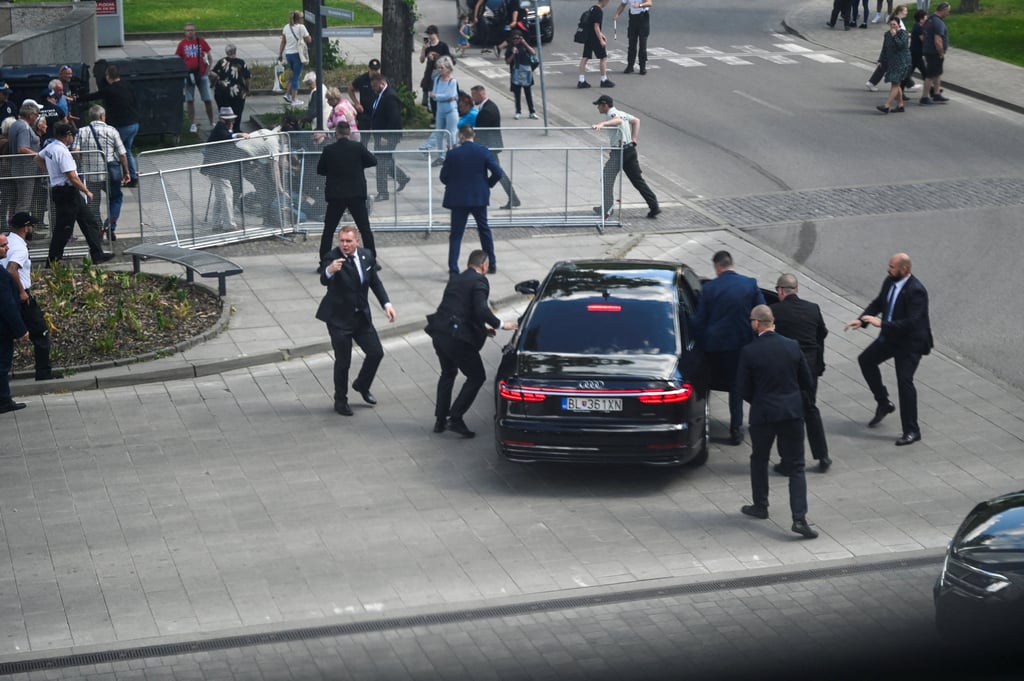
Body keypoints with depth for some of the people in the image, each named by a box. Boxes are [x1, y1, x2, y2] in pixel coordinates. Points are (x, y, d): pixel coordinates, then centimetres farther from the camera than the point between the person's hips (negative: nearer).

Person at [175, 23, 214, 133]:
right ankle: (193, 124, 11)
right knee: (190, 100, 3)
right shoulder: (182, 44, 1)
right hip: (188, 76, 0)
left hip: (201, 75, 0)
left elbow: (210, 57, 5)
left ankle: (212, 123, 12)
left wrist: (207, 70, -2)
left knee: (208, 100, 1)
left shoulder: (201, 41, 0)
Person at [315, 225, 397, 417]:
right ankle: (340, 401, 19)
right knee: (343, 361, -1)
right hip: (339, 318, -6)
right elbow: (324, 281, -37)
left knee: (376, 353, 8)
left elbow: (375, 282, 12)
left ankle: (362, 385, 35)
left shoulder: (366, 256, -1)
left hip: (361, 316, 6)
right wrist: (329, 270, -61)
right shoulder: (332, 257, -19)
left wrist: (386, 304, 1)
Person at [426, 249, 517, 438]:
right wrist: (500, 324, -4)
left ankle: (440, 420, 28)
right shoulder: (479, 281, -6)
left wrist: (482, 326, 29)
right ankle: (455, 418, -1)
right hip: (457, 337, -8)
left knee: (448, 374, 27)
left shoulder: (455, 280, 19)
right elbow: (481, 310, -19)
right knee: (477, 377, 6)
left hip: (439, 333, 8)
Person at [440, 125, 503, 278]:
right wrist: (487, 184, 7)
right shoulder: (483, 151, -6)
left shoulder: (453, 154, -10)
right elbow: (498, 172, -10)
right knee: (484, 229, 21)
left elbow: (443, 177, -4)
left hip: (458, 198, -2)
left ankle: (453, 270, -6)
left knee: (456, 234, 2)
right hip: (479, 197, 2)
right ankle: (492, 264, 29)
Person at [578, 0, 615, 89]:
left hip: (587, 37, 9)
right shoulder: (599, 11, -17)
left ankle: (581, 81, 5)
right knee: (603, 57, 3)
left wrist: (601, 35, 26)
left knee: (585, 58, 6)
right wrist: (601, 40, -17)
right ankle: (604, 80, 9)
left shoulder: (593, 8, 12)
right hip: (594, 38, -9)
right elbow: (596, 27, -20)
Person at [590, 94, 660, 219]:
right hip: (630, 149, 9)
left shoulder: (612, 114, -10)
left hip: (619, 151, -9)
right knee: (638, 181, 11)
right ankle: (654, 207, 8)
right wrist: (634, 139, 20)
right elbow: (636, 120, 29)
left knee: (607, 180, 0)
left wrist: (602, 124, -49)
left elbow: (618, 120, -34)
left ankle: (605, 210, 2)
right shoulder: (620, 113, 18)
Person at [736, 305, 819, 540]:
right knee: (796, 467, 3)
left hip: (763, 414, -2)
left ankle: (760, 506, 33)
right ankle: (799, 518, -8)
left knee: (759, 460, 23)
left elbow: (743, 387, -5)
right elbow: (806, 381, 5)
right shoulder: (792, 346, -2)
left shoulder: (749, 352, -11)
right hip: (792, 412, 2)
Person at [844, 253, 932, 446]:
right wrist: (862, 320, -7)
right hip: (891, 336, 9)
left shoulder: (916, 291, -27)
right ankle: (883, 404, 29)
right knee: (866, 360, 15)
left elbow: (910, 322, -32)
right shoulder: (890, 282, -2)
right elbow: (878, 303, 10)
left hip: (910, 342, -9)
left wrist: (881, 324, -33)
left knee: (904, 381, -10)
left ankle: (911, 431, -1)